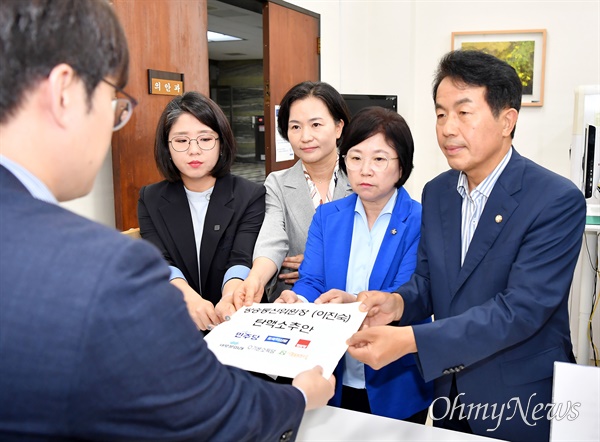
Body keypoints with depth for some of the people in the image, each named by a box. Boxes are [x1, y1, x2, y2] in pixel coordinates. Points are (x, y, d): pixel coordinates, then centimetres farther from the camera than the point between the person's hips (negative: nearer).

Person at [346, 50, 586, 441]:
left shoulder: (558, 200, -19)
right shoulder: (436, 192, 1)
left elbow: (521, 309, -26)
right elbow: (428, 280, 6)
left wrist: (409, 340, -33)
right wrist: (398, 302, -17)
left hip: (521, 405, -5)